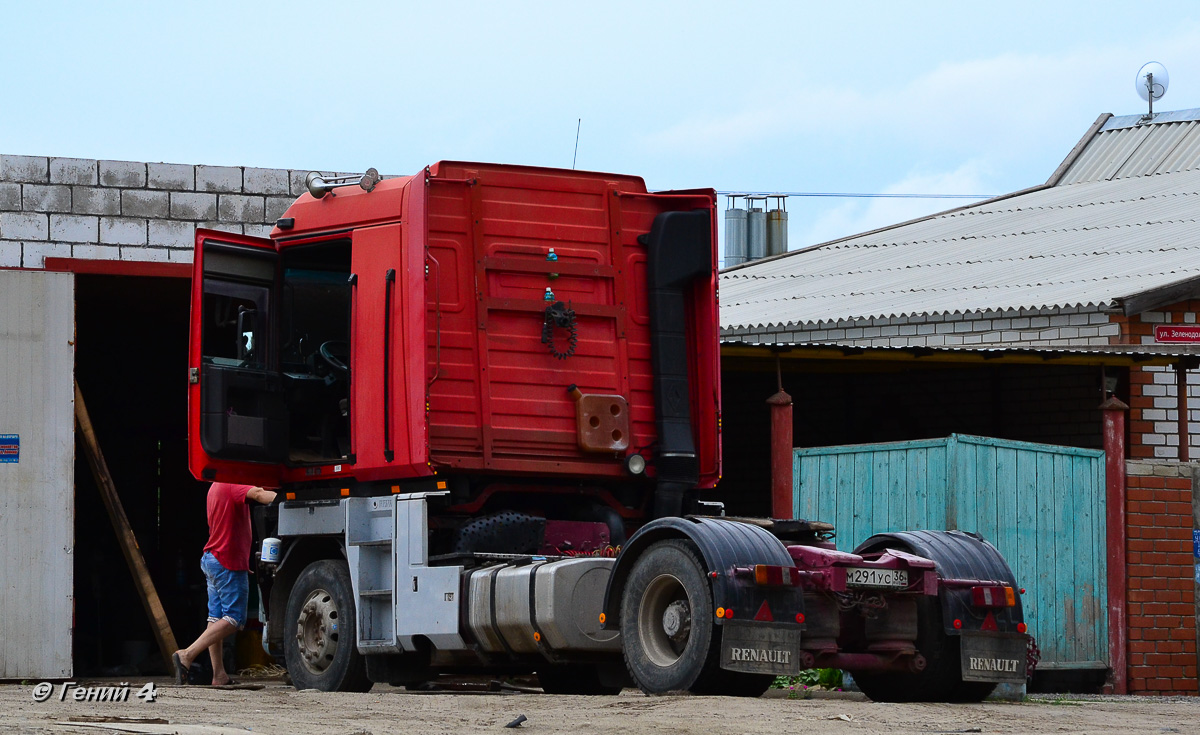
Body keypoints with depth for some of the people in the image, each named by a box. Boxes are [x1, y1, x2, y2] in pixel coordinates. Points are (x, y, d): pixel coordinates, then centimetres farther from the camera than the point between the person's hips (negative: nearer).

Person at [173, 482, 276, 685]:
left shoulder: (216, 487, 18)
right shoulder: (233, 485, -13)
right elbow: (258, 494, -33)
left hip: (212, 557, 10)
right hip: (229, 562, -10)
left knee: (216, 618, 9)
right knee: (233, 619, -7)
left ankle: (219, 674, 11)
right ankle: (188, 655, -15)